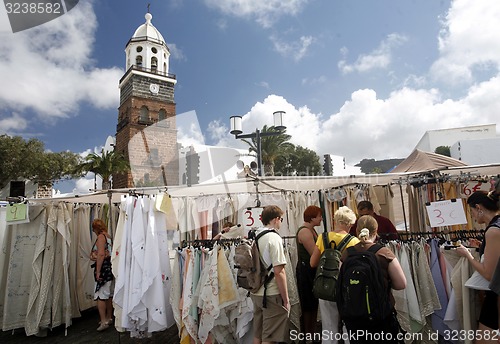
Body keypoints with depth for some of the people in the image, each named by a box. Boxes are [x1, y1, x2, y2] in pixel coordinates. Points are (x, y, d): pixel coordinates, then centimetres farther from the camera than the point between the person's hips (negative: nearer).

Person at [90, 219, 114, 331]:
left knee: (100, 295, -4)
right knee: (109, 294, 16)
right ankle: (109, 318, 26)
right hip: (111, 266, 9)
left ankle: (104, 321, -3)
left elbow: (101, 254, -19)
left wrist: (98, 271, -18)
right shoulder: (109, 236, 13)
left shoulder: (101, 237, -11)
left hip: (104, 267, -9)